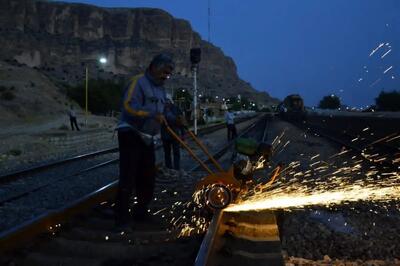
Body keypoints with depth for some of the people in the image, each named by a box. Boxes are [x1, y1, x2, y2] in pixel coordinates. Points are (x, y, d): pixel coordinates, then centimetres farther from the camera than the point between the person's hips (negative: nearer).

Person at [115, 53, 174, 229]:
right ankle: (122, 218, -2)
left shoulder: (160, 89, 17)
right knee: (128, 178, -10)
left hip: (147, 138, 9)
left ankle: (140, 212, 26)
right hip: (130, 135, -9)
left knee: (148, 178, 12)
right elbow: (128, 106, -24)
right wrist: (153, 115, -31)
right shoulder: (138, 82, -12)